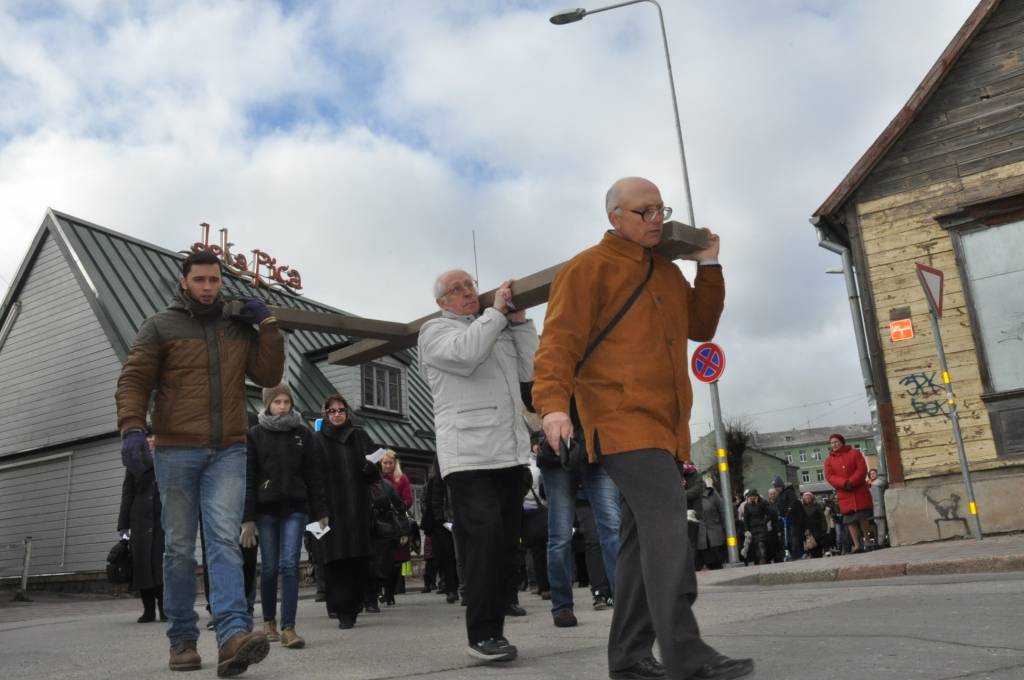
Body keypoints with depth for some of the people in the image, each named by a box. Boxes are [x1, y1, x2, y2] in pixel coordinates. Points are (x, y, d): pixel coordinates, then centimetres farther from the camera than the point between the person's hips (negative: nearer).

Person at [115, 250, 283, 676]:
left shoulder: (239, 328, 14)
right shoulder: (160, 327, 5)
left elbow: (269, 376, 10)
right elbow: (133, 381, -1)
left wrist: (268, 325, 2)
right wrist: (132, 427, -17)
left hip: (228, 451, 1)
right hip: (176, 451, -1)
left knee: (225, 540, -13)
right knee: (180, 548, 5)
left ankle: (233, 634, -24)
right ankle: (182, 640, 16)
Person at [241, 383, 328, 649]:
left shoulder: (303, 434, 6)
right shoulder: (254, 435, 3)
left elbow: (313, 475, 6)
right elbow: (248, 478, 0)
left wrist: (320, 512, 2)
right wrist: (247, 518, -5)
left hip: (295, 508, 0)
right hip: (266, 509, 0)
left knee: (290, 565, -9)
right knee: (269, 567, 7)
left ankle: (288, 628, -8)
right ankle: (269, 622, 25)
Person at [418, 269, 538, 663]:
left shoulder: (499, 330, 24)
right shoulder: (435, 331, 6)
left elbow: (530, 369, 14)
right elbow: (466, 353, -16)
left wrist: (518, 320, 9)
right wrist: (497, 311, -5)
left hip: (510, 454, 7)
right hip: (469, 456, -6)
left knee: (505, 542, 7)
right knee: (484, 538, -14)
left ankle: (494, 627, 16)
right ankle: (482, 633, -7)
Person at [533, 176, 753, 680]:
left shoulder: (667, 272, 23)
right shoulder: (588, 269, -2)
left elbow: (700, 326, 24)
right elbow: (559, 341, -11)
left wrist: (709, 267, 15)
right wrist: (554, 402, -26)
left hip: (664, 426, 8)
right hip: (623, 422, -8)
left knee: (645, 538, 9)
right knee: (667, 529, -19)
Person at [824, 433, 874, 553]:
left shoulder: (855, 453, 2)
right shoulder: (829, 459, 5)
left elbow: (862, 469, -7)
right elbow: (829, 476, -5)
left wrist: (851, 482, -19)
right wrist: (844, 483, -21)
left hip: (860, 491, -1)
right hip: (844, 494, 1)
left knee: (863, 517, 3)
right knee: (850, 520, -1)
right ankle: (857, 545, 1)